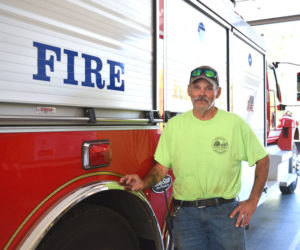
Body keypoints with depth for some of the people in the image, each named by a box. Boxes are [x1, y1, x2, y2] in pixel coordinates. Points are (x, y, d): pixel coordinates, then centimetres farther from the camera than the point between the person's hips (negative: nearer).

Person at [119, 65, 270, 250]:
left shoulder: (235, 124, -1)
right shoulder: (174, 125, 3)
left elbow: (263, 160, 6)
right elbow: (162, 167, 4)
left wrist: (252, 202, 1)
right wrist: (143, 183, -16)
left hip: (225, 212, 0)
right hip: (185, 213, 1)